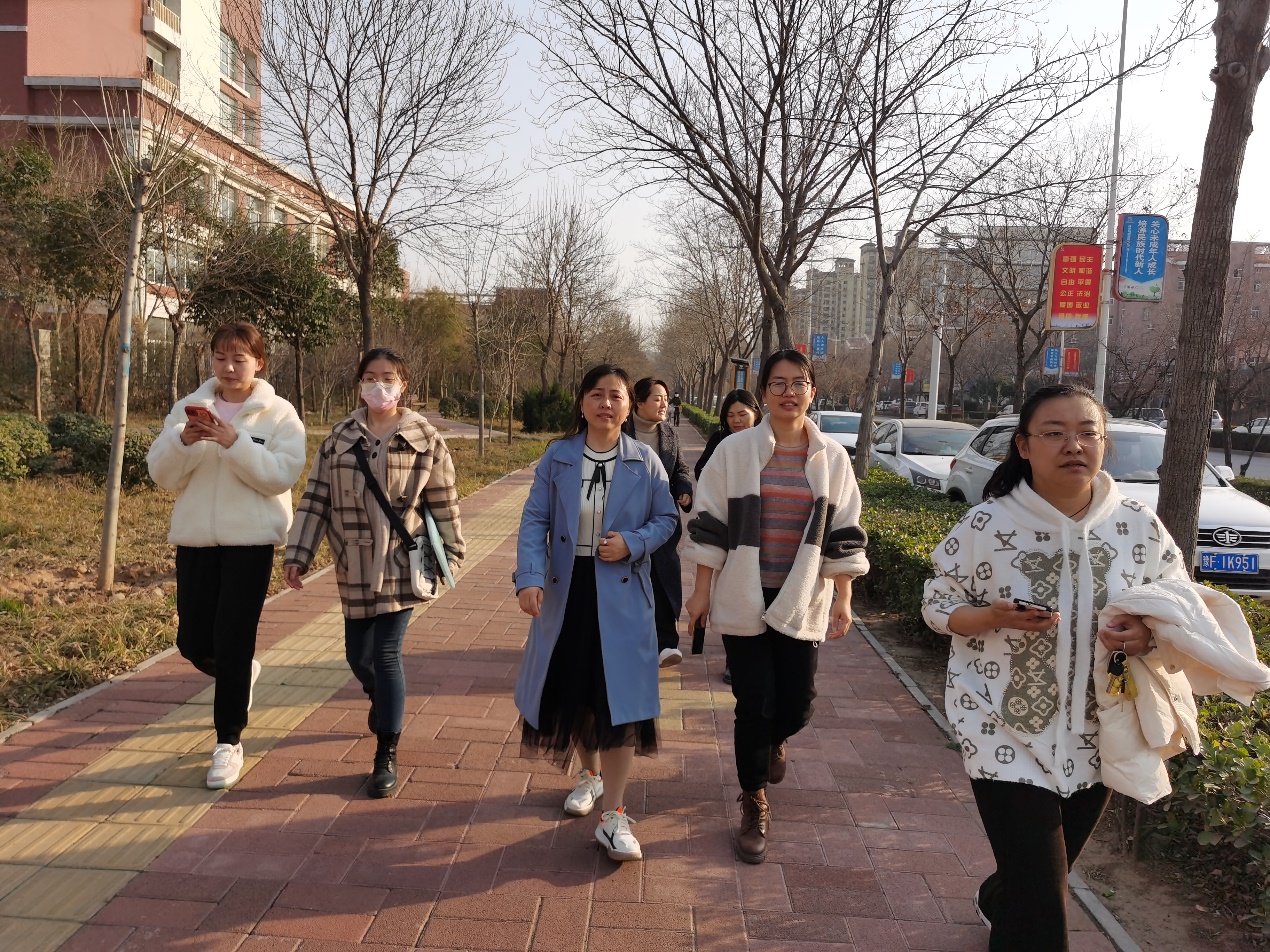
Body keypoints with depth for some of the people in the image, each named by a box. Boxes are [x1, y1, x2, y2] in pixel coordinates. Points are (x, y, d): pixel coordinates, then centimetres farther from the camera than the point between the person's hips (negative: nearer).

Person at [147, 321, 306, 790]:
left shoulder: (279, 413, -4)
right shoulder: (189, 407, 6)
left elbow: (282, 474, -15)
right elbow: (162, 474, 0)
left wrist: (235, 443, -25)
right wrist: (184, 441, -19)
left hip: (249, 540, -4)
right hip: (195, 538, 4)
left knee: (233, 643, -3)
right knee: (192, 641, 10)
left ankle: (229, 742, 12)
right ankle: (240, 676, 43)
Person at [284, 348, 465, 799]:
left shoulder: (425, 439, -4)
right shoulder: (339, 437, 3)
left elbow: (444, 504, 0)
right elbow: (315, 499, 2)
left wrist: (450, 555, 2)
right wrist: (298, 554, -3)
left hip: (402, 564, -3)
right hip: (355, 568, 3)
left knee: (386, 654, -5)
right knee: (358, 654, 12)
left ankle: (387, 757, 8)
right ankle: (382, 701, 48)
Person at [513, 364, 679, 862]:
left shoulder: (645, 461, -2)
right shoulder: (557, 457, -1)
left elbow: (666, 518, 4)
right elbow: (535, 520, -4)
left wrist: (632, 543, -15)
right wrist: (529, 578, -18)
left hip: (622, 596, -2)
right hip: (565, 592, 2)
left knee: (619, 695, -6)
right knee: (570, 689, 14)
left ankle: (613, 816, 4)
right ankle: (590, 773, 41)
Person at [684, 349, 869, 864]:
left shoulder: (832, 458, 4)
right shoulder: (735, 450, -3)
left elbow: (844, 534, 6)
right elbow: (709, 523, 0)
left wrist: (843, 599, 2)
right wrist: (702, 590, -1)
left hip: (802, 601, 2)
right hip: (743, 599, -2)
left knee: (796, 704, 4)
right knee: (754, 704, 1)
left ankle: (773, 741, 42)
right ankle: (755, 804, 21)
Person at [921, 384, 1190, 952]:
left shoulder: (1140, 527, -7)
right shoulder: (987, 525, -15)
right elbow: (937, 606, -6)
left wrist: (1148, 633, -19)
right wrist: (993, 616, -27)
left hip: (1096, 735, 4)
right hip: (1005, 734, -4)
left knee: (1044, 874, 27)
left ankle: (996, 903, 59)